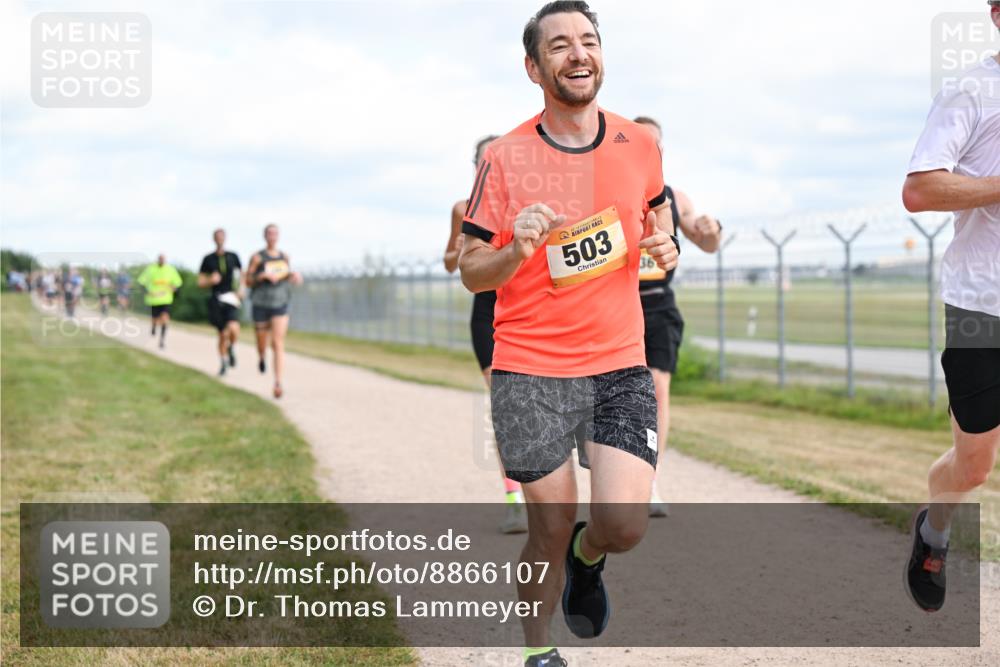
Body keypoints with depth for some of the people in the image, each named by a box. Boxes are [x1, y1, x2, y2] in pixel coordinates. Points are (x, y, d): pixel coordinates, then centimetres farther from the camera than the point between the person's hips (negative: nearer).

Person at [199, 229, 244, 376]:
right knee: (223, 335, 4)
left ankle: (232, 349, 8)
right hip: (216, 299, 0)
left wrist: (241, 289, 1)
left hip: (231, 299, 0)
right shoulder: (208, 259, 2)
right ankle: (223, 363, 26)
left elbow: (241, 276, 18)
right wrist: (211, 280, -15)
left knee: (234, 328, -24)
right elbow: (200, 282, 5)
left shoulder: (233, 257, 6)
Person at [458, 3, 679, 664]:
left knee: (625, 523, -10)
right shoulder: (505, 158, -5)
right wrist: (517, 251, -23)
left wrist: (664, 247, 0)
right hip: (530, 370, -2)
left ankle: (588, 558, 27)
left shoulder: (639, 144, 4)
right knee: (551, 529, 3)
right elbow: (471, 272, -1)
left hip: (620, 366, 2)